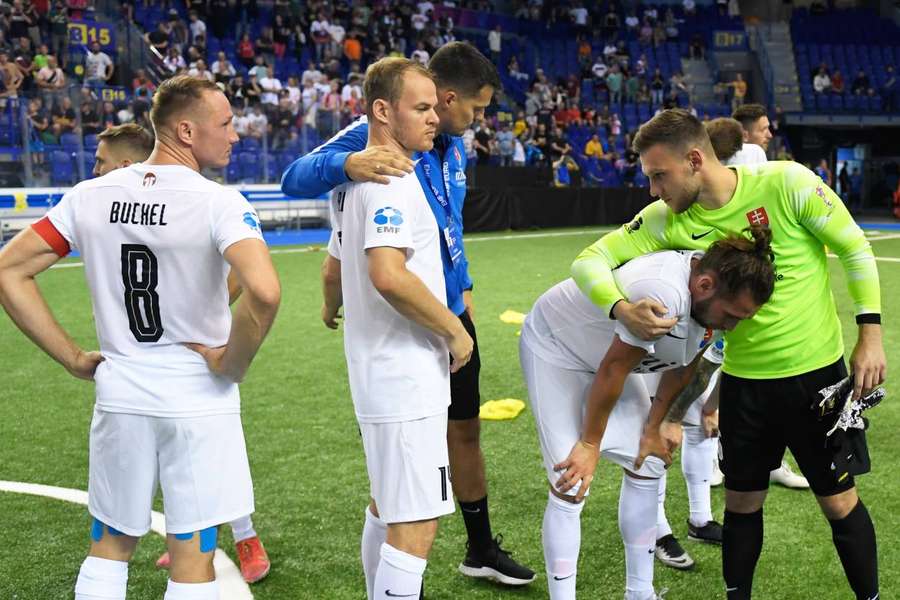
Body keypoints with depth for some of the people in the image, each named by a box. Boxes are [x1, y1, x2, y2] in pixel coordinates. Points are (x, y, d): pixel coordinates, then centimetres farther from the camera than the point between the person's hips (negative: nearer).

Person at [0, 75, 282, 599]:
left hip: (120, 394, 4)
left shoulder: (92, 195, 0)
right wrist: (233, 363, -13)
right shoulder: (219, 203, -15)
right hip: (198, 398, -4)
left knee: (109, 548, 20)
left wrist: (73, 358, 4)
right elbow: (264, 292, -31)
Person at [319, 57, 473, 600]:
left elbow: (333, 272, 25)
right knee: (416, 524, -6)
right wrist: (455, 329, -18)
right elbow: (389, 276, -31)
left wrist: (332, 309, 46)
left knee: (387, 506, 23)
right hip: (407, 377, -11)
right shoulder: (391, 180, -17)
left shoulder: (354, 179, 14)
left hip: (377, 369, 11)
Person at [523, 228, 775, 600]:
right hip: (554, 346, -8)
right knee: (570, 486, -13)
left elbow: (680, 368, 2)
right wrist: (590, 444, -16)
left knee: (646, 465, 7)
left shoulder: (712, 298, -15)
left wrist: (652, 429, 6)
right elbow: (612, 369, -28)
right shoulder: (663, 292, -40)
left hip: (606, 349, 8)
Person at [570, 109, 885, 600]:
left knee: (840, 503, 7)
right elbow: (590, 259, -7)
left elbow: (855, 250, -6)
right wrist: (623, 310, -26)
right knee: (742, 502, 11)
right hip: (743, 380, 3)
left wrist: (870, 334, -9)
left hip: (818, 372, -3)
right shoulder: (668, 221, -8)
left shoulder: (787, 182, -17)